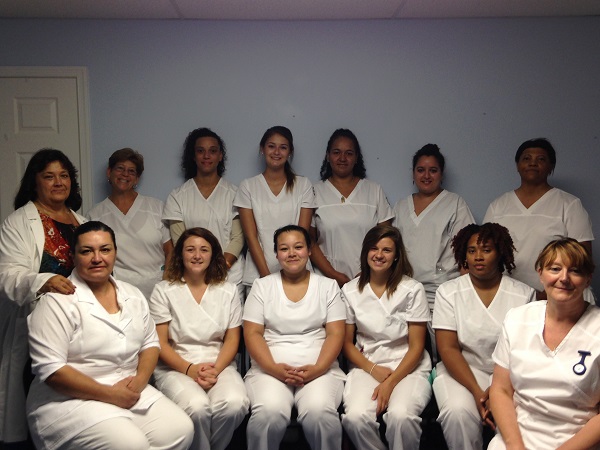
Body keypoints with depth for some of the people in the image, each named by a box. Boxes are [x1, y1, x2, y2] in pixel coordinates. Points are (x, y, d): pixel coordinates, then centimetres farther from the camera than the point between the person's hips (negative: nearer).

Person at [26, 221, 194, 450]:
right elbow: (50, 369, -17)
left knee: (181, 430, -12)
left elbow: (150, 342, 13)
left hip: (130, 392, 6)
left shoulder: (133, 295, 9)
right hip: (72, 399, -6)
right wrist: (110, 394, -18)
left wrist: (140, 379, -8)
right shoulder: (57, 302, -11)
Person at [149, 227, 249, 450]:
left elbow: (232, 339, 6)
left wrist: (216, 369, -12)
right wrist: (189, 369, -15)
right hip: (175, 367, -2)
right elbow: (160, 342, -1)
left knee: (234, 404, -29)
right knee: (197, 407, -33)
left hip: (220, 366, 2)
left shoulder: (228, 291, 10)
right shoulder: (163, 291, 3)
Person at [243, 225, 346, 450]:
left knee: (320, 412, -31)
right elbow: (252, 334, 2)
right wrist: (274, 368, -14)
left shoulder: (328, 286, 10)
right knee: (269, 412, -31)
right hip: (270, 369, 0)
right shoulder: (262, 286, 9)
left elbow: (335, 334, 3)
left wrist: (317, 369, -14)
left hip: (320, 370, 0)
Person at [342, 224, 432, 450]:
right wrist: (373, 369, -8)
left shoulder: (413, 290, -5)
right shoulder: (350, 290, 3)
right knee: (355, 417, -28)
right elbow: (347, 342, 7)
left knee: (401, 416, -32)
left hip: (407, 367, -1)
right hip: (366, 366, 2)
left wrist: (391, 382, -14)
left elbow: (416, 347, -3)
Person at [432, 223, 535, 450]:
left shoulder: (524, 294, 1)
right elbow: (448, 349, -6)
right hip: (462, 371, 0)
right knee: (459, 413, -30)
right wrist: (477, 392, -18)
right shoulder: (448, 292, 1)